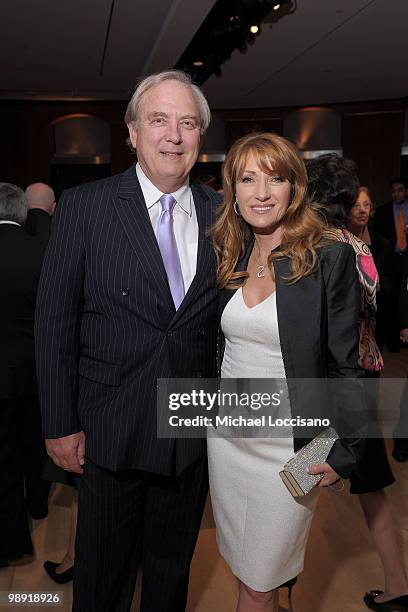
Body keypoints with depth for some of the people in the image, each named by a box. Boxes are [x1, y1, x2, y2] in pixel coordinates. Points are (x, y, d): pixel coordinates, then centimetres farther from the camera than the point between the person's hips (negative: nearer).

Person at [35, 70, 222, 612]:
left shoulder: (221, 213, -1)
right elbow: (55, 322, -8)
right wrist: (60, 425, -7)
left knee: (173, 568, 24)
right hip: (112, 430, -2)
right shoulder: (84, 206, -9)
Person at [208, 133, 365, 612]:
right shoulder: (230, 259, 3)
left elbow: (345, 366, -10)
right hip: (226, 433, 5)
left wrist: (342, 453, -9)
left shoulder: (329, 259, -13)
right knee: (241, 564, 21)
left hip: (289, 443, -5)